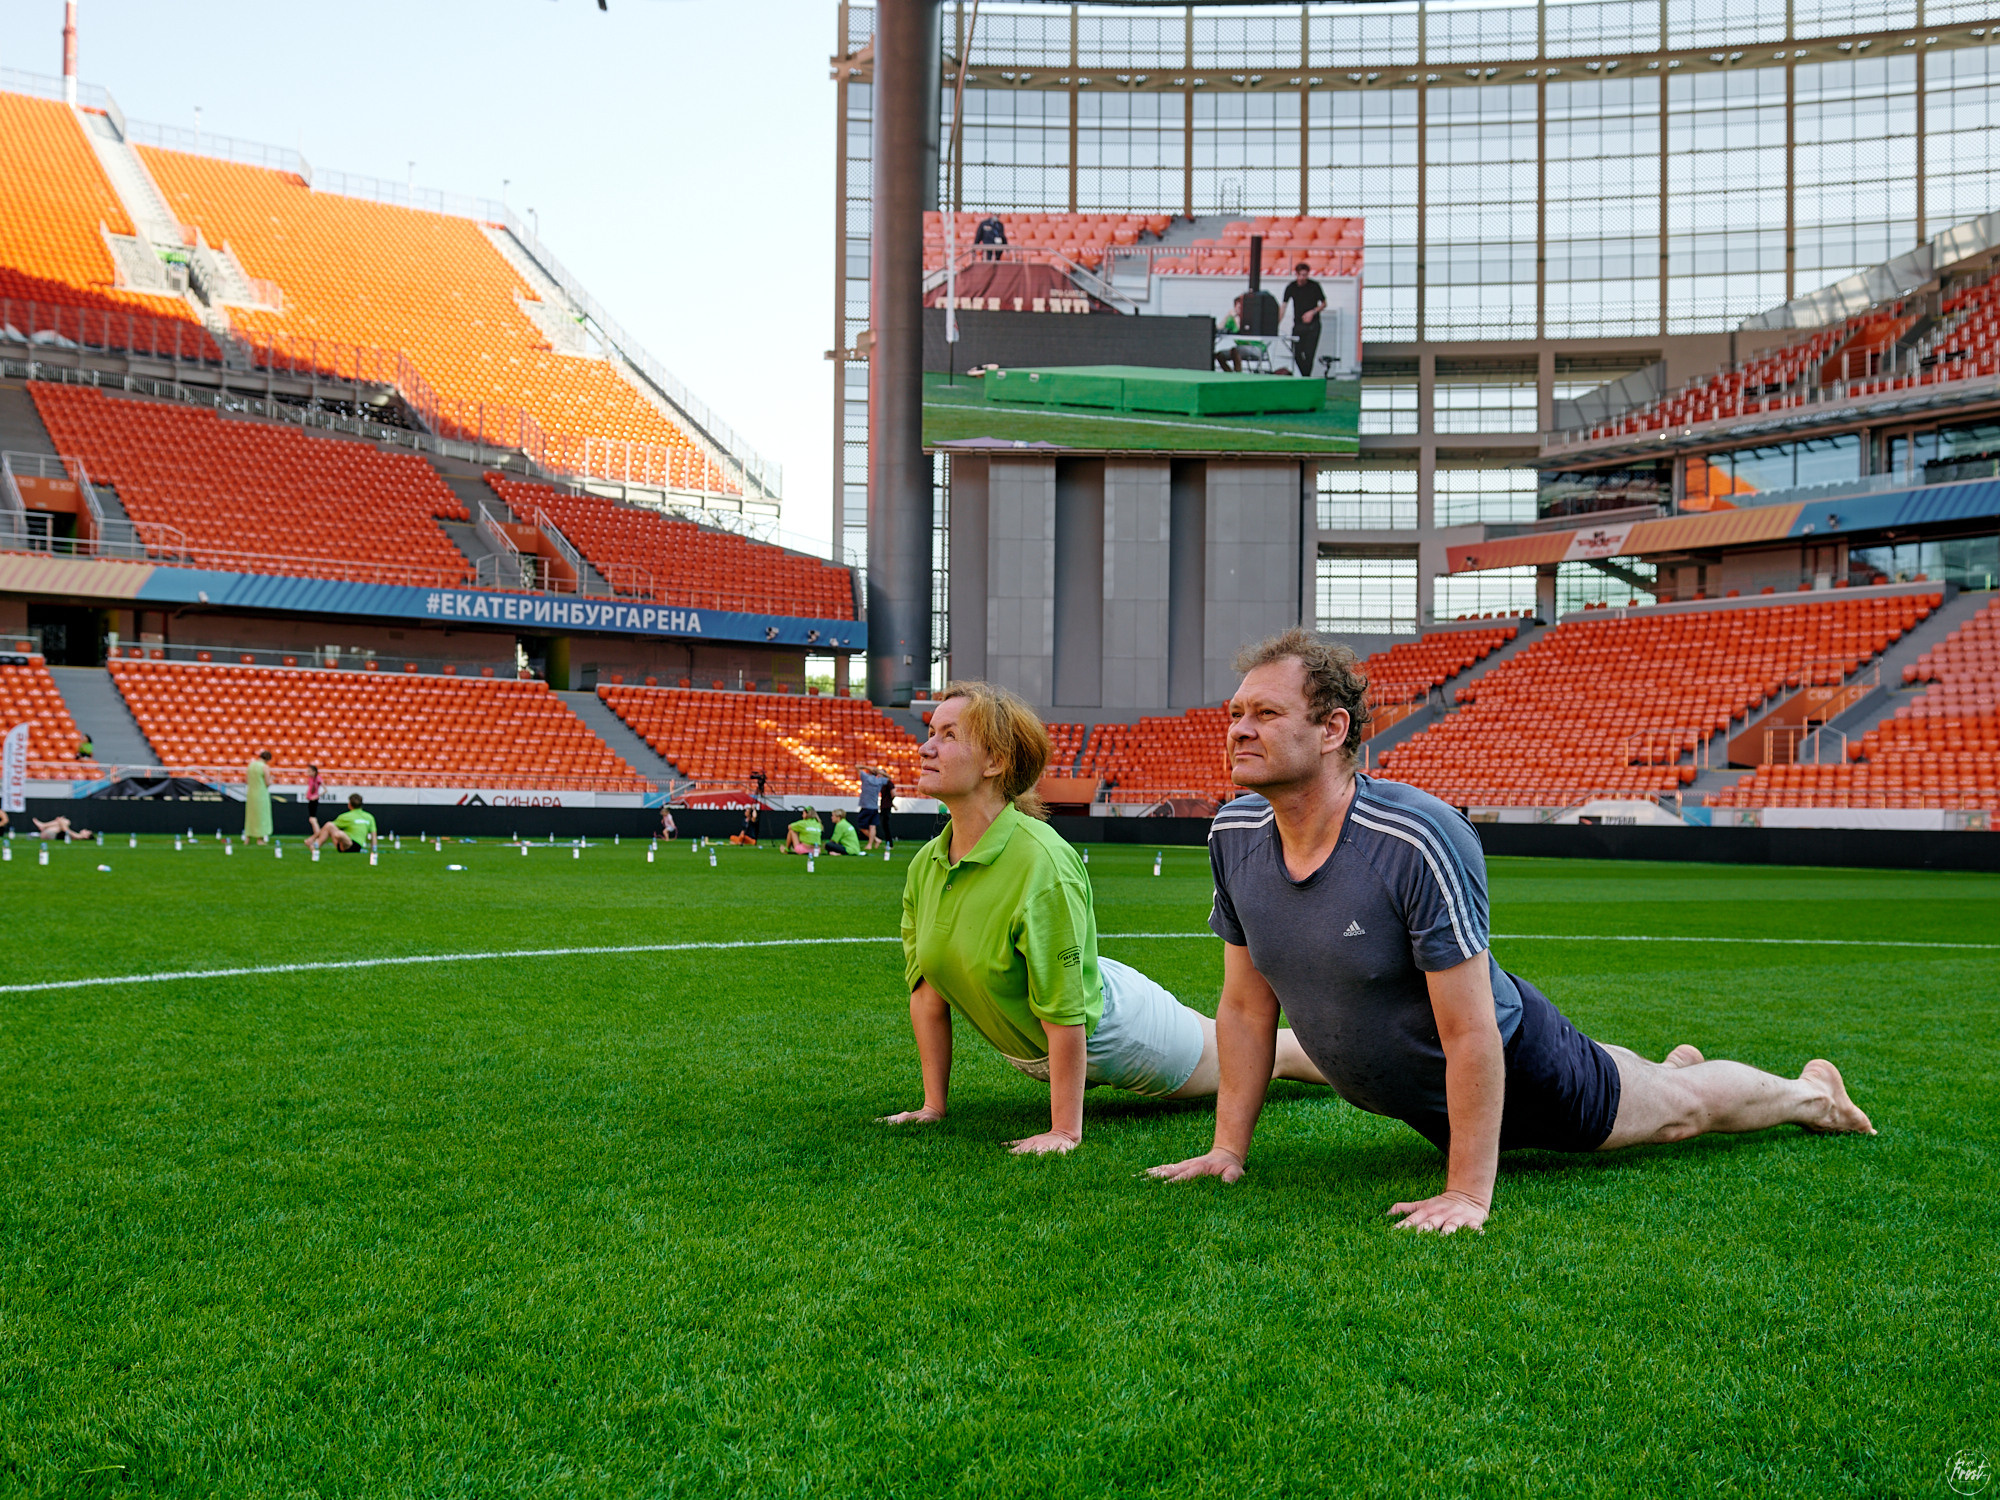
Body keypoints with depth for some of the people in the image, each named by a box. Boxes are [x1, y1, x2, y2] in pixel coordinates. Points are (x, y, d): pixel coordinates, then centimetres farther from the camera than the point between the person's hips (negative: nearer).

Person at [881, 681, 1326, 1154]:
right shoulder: (925, 865, -14)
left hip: (1108, 1031, -6)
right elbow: (927, 990, -5)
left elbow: (1065, 1012, -34)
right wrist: (933, 1106, -3)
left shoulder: (1043, 862, -37)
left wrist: (1065, 1131, -29)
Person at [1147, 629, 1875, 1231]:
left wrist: (1468, 1193, -34)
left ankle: (1810, 1092, 51)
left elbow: (1472, 1034, -35)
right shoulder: (1233, 835, -19)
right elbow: (1246, 1004, -7)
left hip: (1514, 1065, -6)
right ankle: (1673, 1062, 67)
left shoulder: (1420, 841, -38)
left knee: (1681, 1107, 20)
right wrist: (1228, 1146, -7)